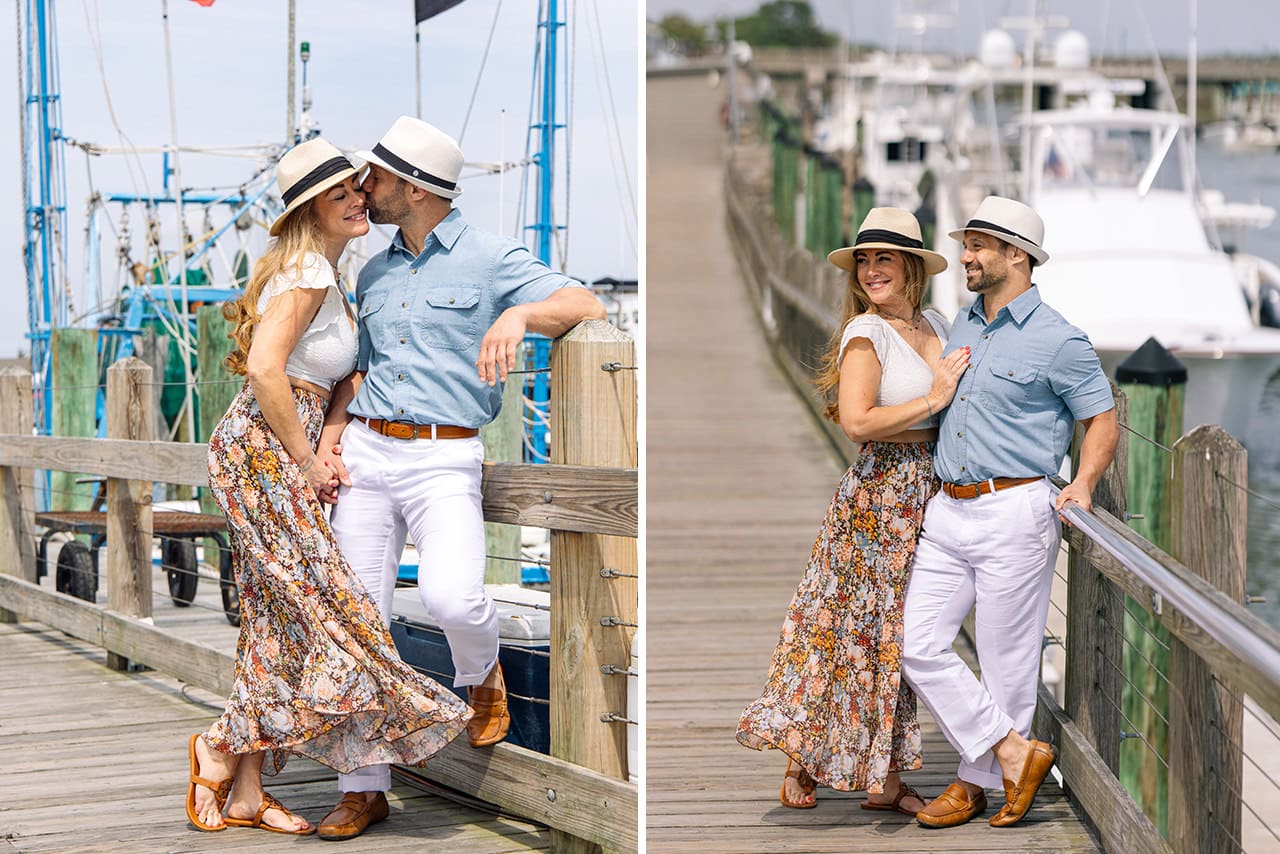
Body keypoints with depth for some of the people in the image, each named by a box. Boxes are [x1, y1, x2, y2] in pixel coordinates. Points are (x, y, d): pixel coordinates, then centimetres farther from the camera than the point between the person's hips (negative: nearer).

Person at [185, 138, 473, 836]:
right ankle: (222, 746, -2)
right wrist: (307, 462, -16)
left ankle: (246, 792, 10)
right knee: (327, 608, -11)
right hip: (261, 455, -10)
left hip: (277, 456, 10)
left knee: (275, 624, 8)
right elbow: (265, 371, -23)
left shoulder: (324, 275, 17)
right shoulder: (307, 274, -14)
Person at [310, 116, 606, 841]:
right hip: (365, 454, 5)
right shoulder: (375, 273, 18)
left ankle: (482, 676, 10)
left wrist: (519, 313, -30)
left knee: (452, 597, -27)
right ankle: (364, 789, 9)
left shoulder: (490, 258, -1)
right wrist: (331, 433, 5)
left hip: (443, 460, -5)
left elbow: (589, 307, -12)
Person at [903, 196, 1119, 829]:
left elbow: (1102, 419, -2)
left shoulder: (1057, 340, -7)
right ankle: (1015, 753, 6)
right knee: (920, 647, -1)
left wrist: (1082, 483, -16)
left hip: (1013, 515, -7)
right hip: (947, 511, 7)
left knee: (1005, 661, 1)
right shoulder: (962, 325, 15)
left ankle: (978, 781, 14)